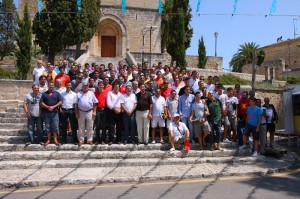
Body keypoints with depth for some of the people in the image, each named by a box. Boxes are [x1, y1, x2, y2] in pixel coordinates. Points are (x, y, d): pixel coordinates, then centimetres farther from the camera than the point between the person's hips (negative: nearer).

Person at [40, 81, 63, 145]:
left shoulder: (57, 93, 6)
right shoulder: (44, 94, 9)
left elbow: (60, 101, -1)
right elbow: (41, 103, 4)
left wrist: (53, 107, -11)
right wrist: (47, 107, -12)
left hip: (55, 112, -1)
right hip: (47, 112, 1)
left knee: (55, 126, 0)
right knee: (47, 126, 4)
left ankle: (55, 139, 9)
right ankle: (48, 140, 12)